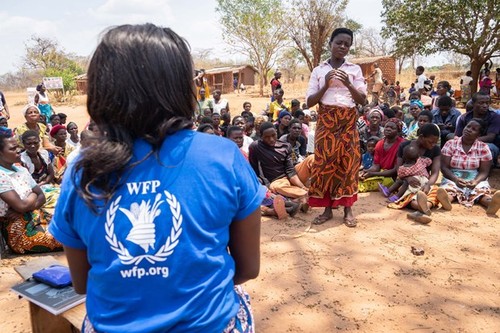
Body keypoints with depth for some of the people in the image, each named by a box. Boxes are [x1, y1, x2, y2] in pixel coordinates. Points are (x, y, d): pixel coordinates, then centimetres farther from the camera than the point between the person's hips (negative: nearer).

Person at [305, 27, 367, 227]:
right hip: (326, 121, 0)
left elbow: (363, 100, 2)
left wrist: (349, 85, -14)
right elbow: (309, 102, 1)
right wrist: (326, 86, -12)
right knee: (325, 162, -2)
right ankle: (327, 208, 9)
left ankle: (348, 209, 10)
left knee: (348, 162, 1)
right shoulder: (319, 70, 7)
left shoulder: (355, 69, 7)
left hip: (348, 122, 0)